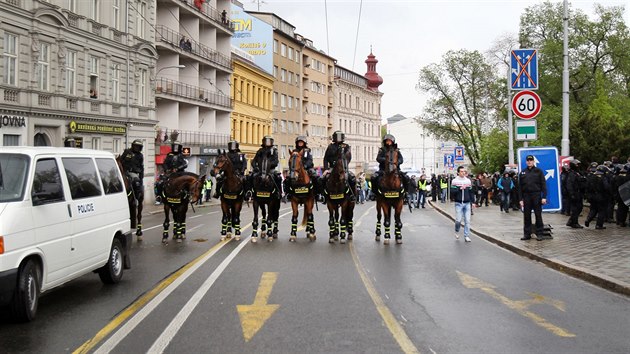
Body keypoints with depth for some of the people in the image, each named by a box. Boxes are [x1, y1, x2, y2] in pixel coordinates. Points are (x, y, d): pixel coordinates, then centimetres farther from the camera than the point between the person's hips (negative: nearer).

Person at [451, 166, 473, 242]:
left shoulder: (468, 180, 9)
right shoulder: (454, 181, -2)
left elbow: (471, 192, 13)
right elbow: (452, 192, -10)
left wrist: (472, 202, 10)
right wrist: (460, 188, -20)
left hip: (467, 203, 3)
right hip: (458, 203, -3)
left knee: (467, 220, 0)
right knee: (458, 220, -6)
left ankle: (466, 236, 7)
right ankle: (457, 231, 23)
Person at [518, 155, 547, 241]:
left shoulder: (538, 171, 3)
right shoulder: (522, 173, 11)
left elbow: (543, 184, -1)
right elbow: (520, 187, 11)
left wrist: (544, 197, -9)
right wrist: (520, 199, 4)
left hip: (536, 196, -3)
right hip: (526, 196, 3)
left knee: (538, 215, 0)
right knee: (526, 216, 5)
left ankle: (539, 234, 6)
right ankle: (527, 234, 11)